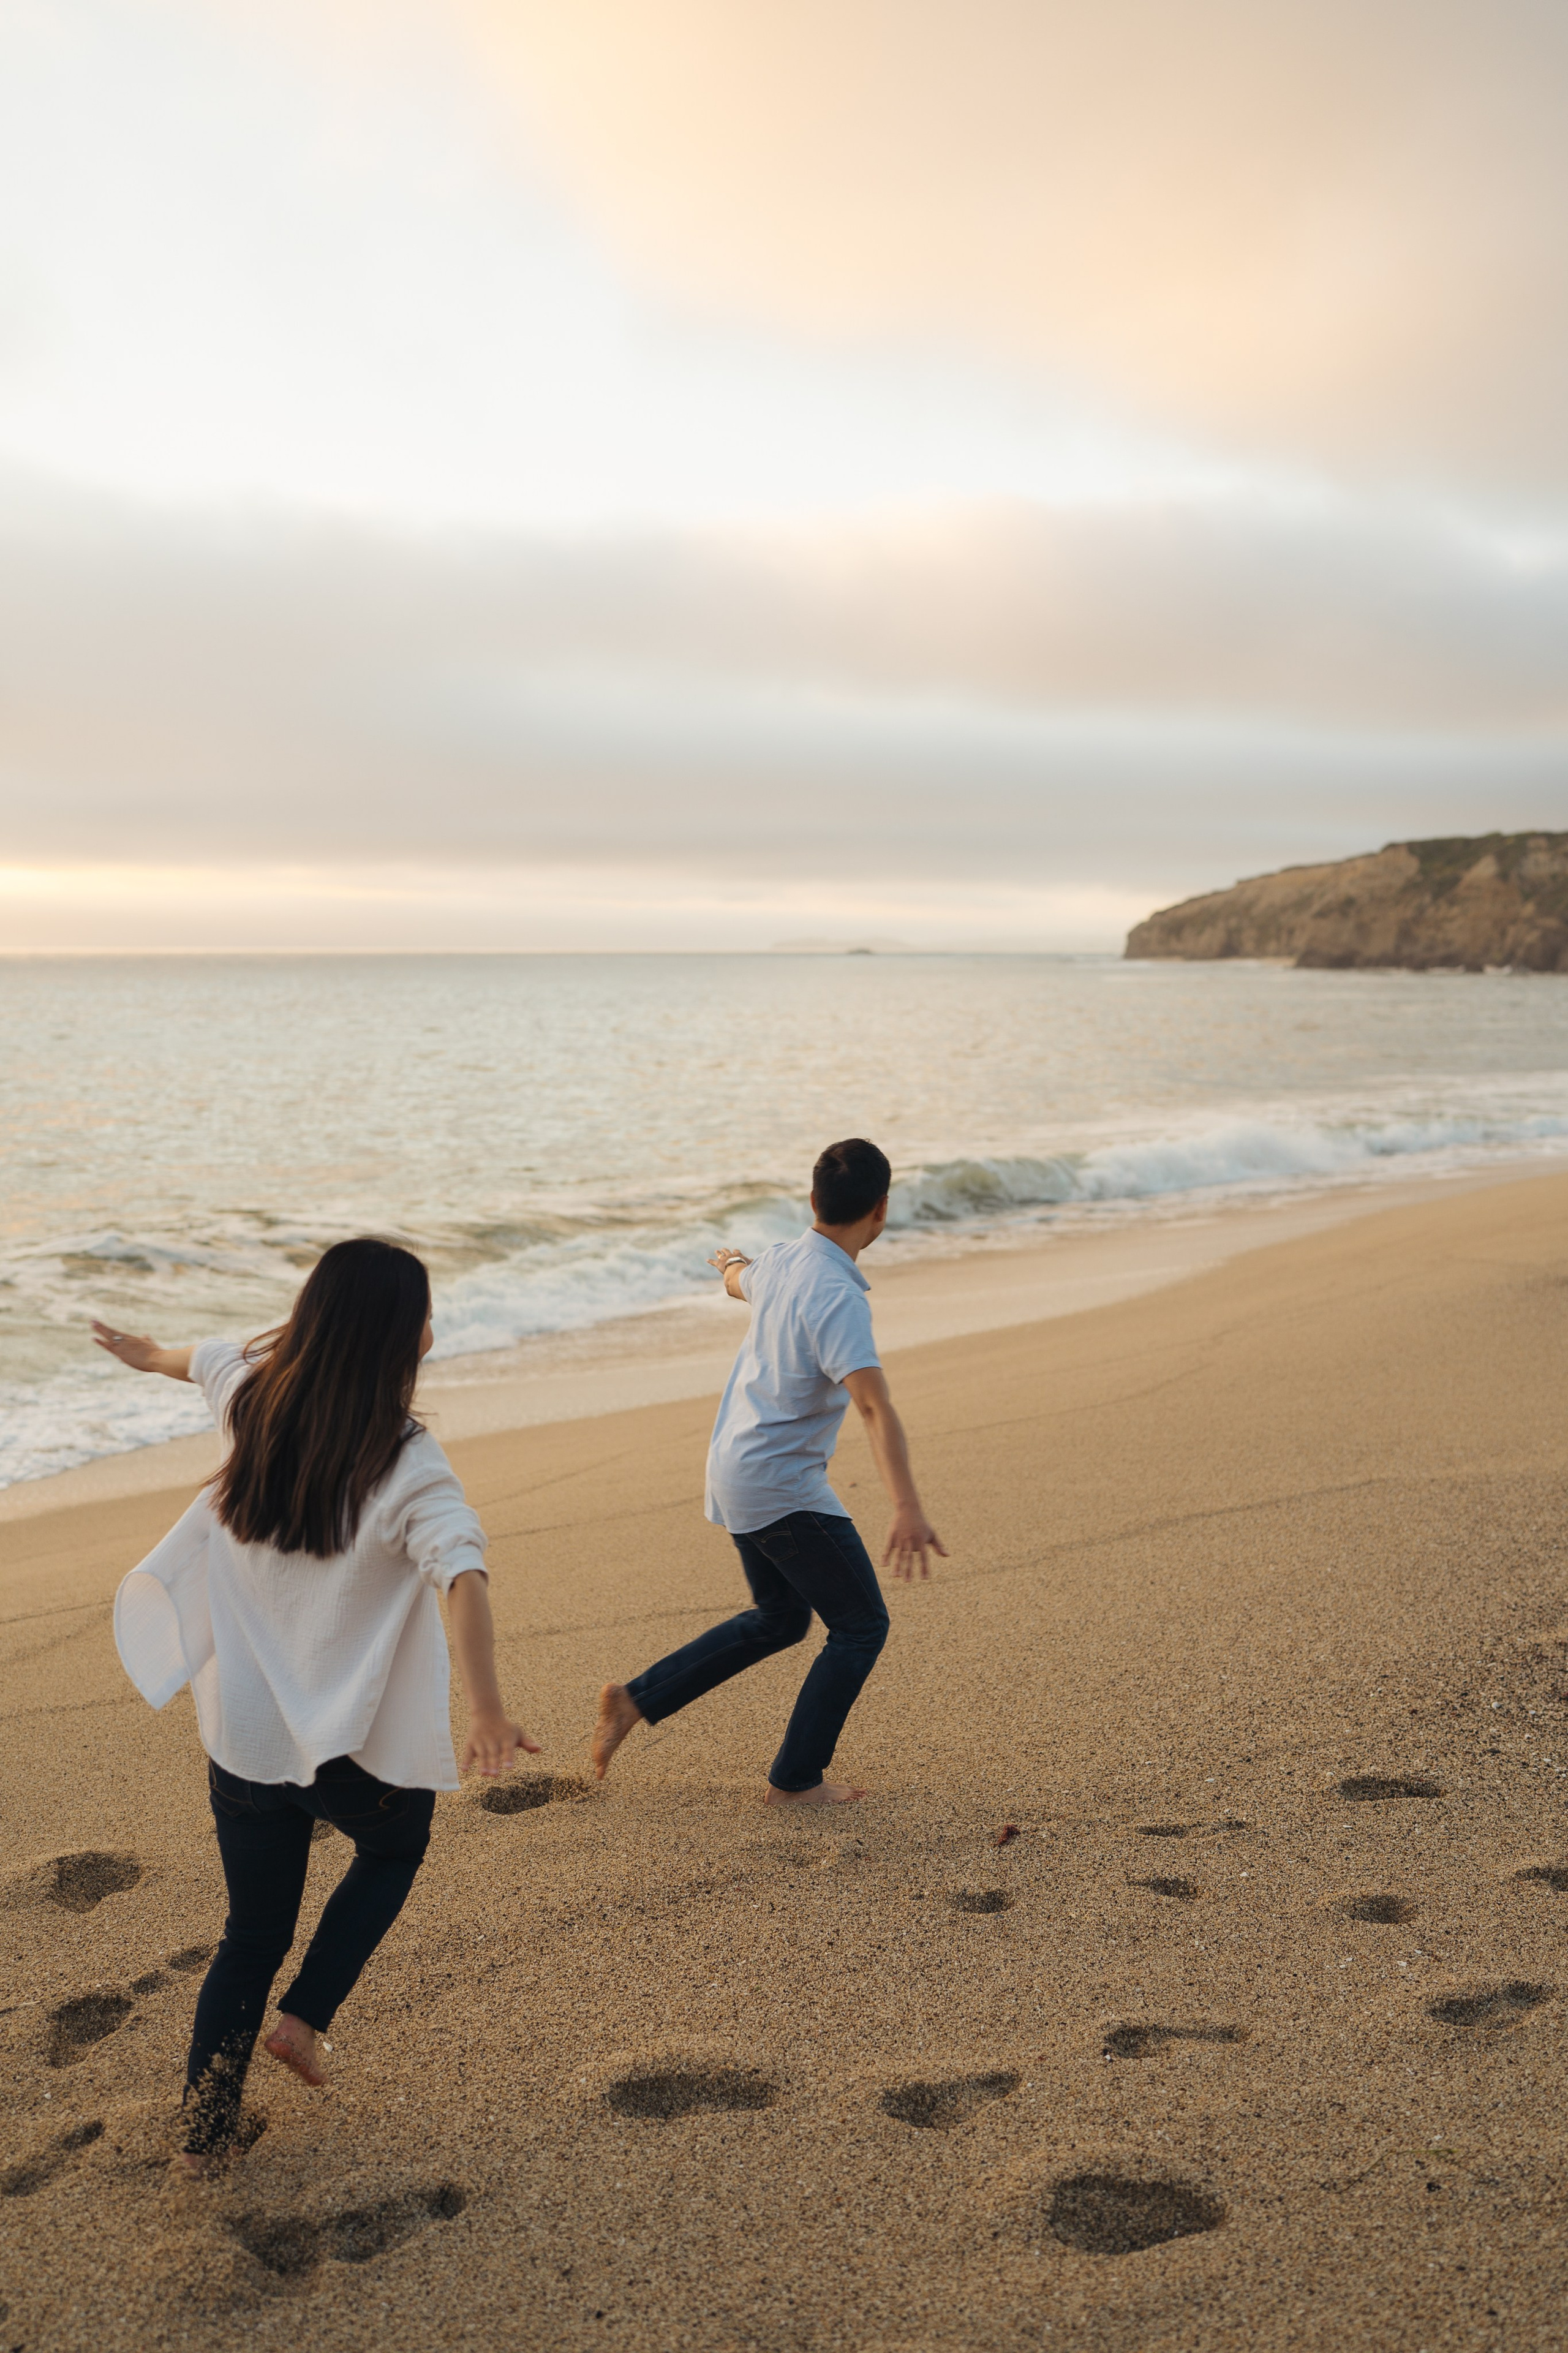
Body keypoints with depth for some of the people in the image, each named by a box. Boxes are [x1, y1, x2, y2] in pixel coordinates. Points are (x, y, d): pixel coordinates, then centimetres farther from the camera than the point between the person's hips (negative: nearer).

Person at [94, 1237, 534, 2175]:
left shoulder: (254, 1401, -5)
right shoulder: (406, 1462, -22)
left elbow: (210, 1355, 18)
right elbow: (461, 1571, -39)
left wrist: (151, 1354, 39)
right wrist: (489, 1711, -44)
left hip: (244, 1733, 4)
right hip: (357, 1743, -4)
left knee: (254, 1933, 21)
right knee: (395, 1850, 30)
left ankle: (206, 2129, 22)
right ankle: (305, 2017, 23)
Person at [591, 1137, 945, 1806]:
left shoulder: (781, 1261, 2)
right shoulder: (838, 1299, -25)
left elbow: (740, 1280, 27)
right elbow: (874, 1406, -37)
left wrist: (732, 1263, 52)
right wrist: (907, 1509, -45)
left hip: (735, 1472, 9)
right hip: (783, 1489, -9)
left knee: (779, 1619, 22)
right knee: (861, 1625, 4)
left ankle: (636, 1699, 23)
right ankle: (795, 1780, 10)